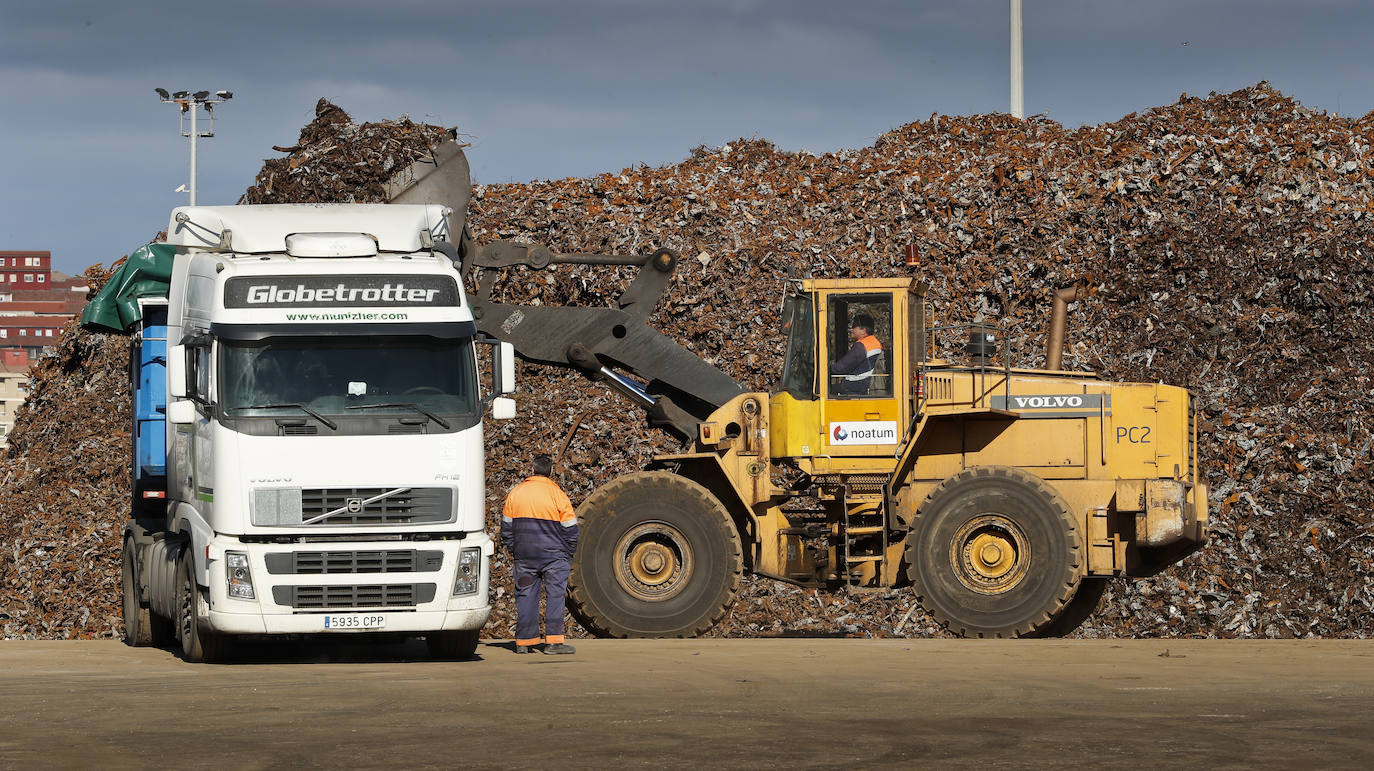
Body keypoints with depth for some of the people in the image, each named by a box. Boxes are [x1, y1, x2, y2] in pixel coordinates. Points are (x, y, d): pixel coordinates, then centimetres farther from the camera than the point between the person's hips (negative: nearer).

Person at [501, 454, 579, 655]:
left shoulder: (516, 493, 5)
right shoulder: (557, 494, -6)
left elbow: (506, 528, 10)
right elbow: (570, 530, -4)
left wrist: (514, 550, 18)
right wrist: (567, 555, 9)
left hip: (524, 555, 3)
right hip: (554, 555, -3)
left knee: (526, 596, 8)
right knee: (556, 595, -2)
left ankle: (524, 642, 9)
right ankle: (553, 641, -10)